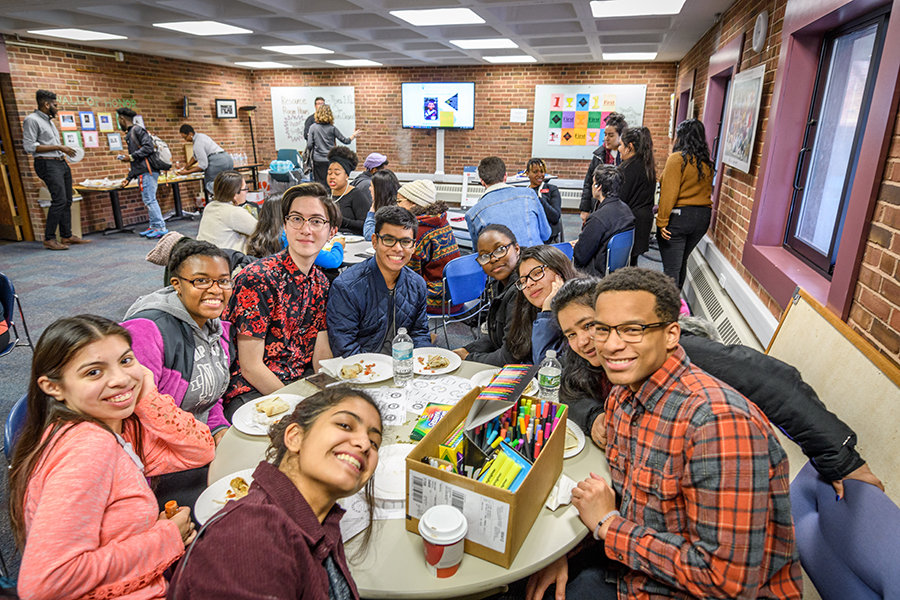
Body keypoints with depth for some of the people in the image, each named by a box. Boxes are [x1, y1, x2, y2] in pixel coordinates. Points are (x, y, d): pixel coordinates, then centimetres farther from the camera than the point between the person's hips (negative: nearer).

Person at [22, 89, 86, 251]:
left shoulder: (49, 120, 19)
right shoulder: (32, 120, -8)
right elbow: (30, 147, -14)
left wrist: (64, 150, 11)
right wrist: (58, 147, -15)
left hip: (61, 163, 9)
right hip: (47, 164, -9)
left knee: (67, 201, 8)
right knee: (59, 200, -17)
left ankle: (67, 236, 14)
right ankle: (49, 239, -12)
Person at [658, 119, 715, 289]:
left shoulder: (677, 158, -10)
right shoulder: (707, 163, 9)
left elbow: (669, 193, -15)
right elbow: (706, 191, 12)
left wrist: (662, 221, -13)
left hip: (678, 217, -7)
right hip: (703, 217, 7)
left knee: (671, 268, -4)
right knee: (681, 262, 21)